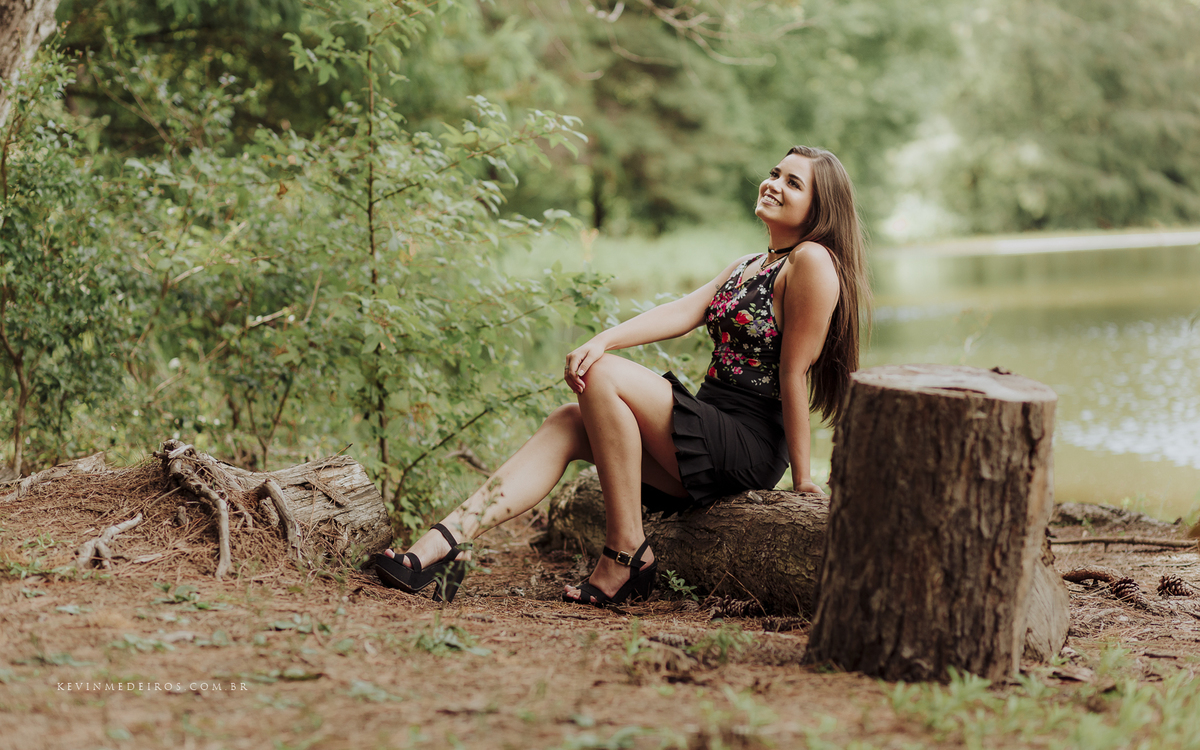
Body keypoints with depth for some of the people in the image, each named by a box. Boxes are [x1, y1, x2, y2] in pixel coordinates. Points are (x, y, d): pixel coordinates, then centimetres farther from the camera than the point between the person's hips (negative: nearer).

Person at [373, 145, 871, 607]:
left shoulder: (813, 261, -9)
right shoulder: (746, 266, 21)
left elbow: (793, 373, -12)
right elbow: (683, 311, 5)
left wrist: (801, 478, -11)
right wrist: (602, 340, -13)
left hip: (751, 448, -9)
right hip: (713, 432, 9)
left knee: (604, 377, -22)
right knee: (569, 423, -6)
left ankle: (626, 555, -17)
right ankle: (443, 545, -20)